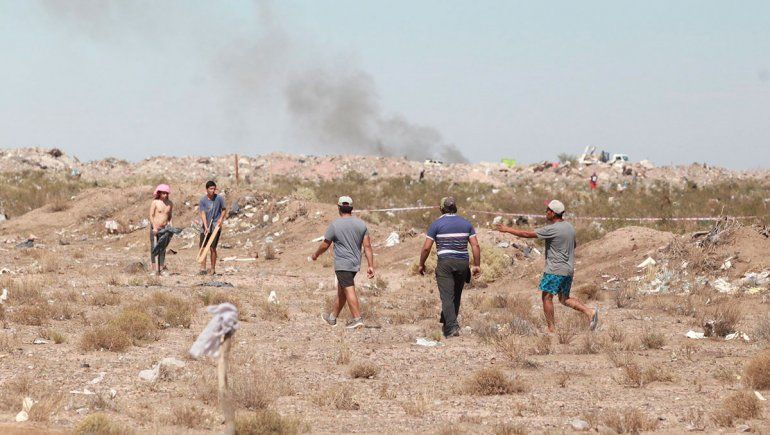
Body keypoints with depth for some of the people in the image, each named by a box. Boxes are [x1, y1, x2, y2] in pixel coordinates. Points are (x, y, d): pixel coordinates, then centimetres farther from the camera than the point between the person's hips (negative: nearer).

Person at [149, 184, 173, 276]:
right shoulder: (155, 202, -7)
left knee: (163, 247, 2)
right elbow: (151, 215, -8)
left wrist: (170, 224, 0)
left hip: (164, 228, 4)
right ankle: (154, 267, -1)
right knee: (154, 247, -2)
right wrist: (154, 227, -16)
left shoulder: (170, 203, 6)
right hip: (155, 227, -4)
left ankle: (161, 267, 2)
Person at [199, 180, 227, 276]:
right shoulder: (202, 201, -2)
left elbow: (224, 210, 11)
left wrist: (221, 219, -7)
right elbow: (203, 214, -9)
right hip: (206, 226, 2)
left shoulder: (219, 198, -2)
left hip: (216, 226, -2)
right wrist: (206, 227, -20)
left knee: (212, 248, -5)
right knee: (202, 247, -1)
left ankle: (213, 269, 3)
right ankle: (203, 269, 5)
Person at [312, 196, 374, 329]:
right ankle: (333, 317, 27)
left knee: (349, 291, -6)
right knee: (341, 290, 17)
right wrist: (371, 266, 1)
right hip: (355, 263, 6)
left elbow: (325, 245, -2)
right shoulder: (361, 224, 3)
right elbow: (367, 246, 0)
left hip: (342, 264, -6)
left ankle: (357, 318, -14)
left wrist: (316, 255, 16)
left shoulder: (335, 224, -11)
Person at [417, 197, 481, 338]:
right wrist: (477, 265, 7)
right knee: (456, 296, 15)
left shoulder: (436, 224, 0)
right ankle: (447, 324, 24)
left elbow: (426, 247, -4)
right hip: (462, 263, 4)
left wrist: (421, 264, 8)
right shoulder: (466, 224, 9)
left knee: (447, 296, -8)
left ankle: (451, 327, -20)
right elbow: (475, 245, 2)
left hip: (445, 263, -4)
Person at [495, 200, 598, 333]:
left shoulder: (552, 229, -17)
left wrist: (507, 229, -6)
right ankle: (589, 312, 1)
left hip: (555, 270, -8)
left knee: (547, 297, 3)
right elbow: (574, 245, 25)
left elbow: (527, 234, -14)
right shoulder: (569, 227, 8)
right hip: (569, 270, 8)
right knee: (564, 299, 16)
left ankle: (551, 328, 3)